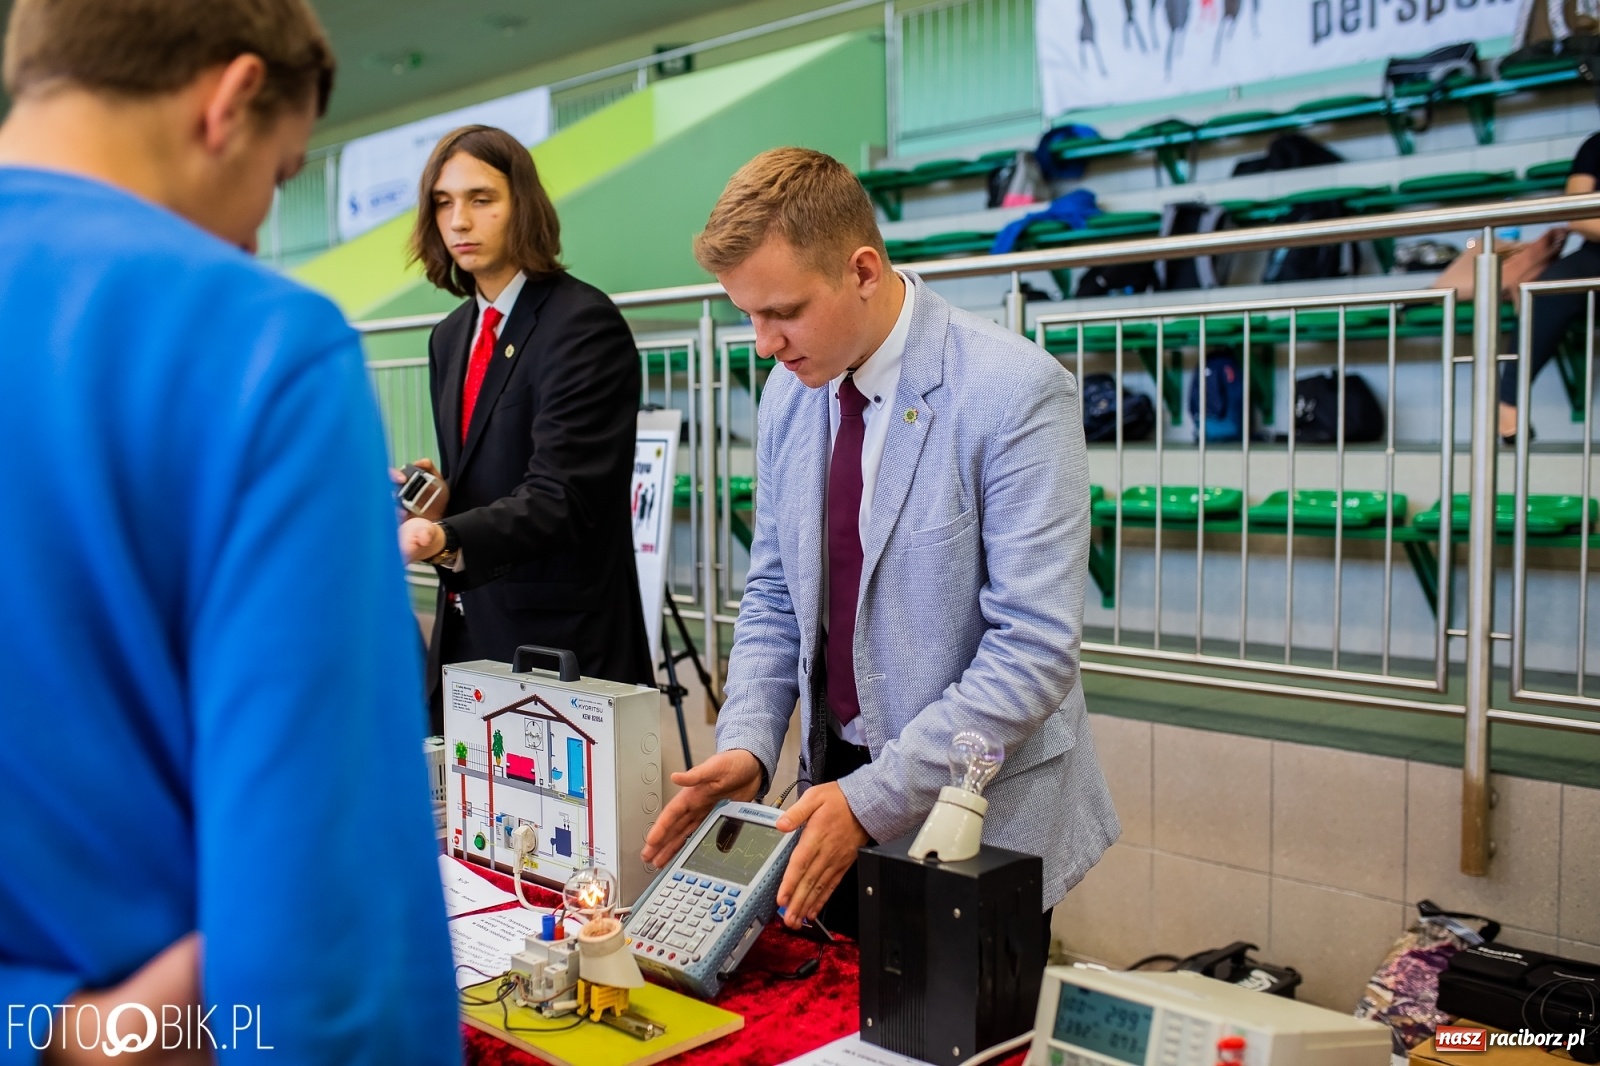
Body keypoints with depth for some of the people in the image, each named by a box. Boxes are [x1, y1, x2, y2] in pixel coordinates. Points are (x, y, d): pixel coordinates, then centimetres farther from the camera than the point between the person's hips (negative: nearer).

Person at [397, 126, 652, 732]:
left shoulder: (584, 325, -13)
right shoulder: (450, 338, 13)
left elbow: (559, 499, -21)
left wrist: (448, 540, -34)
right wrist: (438, 504, -1)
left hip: (560, 640, -7)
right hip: (465, 633, 7)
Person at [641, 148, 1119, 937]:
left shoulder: (1016, 394, -20)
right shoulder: (789, 395, 1)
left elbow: (1033, 651, -23)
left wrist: (874, 798, -24)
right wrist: (747, 746, -6)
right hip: (835, 783, 6)